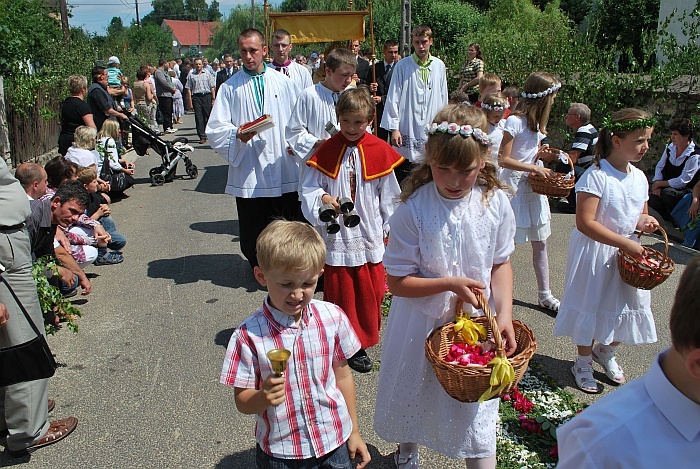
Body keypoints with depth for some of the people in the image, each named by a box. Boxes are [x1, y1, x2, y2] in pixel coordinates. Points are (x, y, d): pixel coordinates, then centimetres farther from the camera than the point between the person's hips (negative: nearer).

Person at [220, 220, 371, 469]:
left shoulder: (332, 317, -10)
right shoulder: (248, 335, -17)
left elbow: (342, 375, 2)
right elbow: (242, 400, -9)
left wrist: (354, 431, 8)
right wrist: (263, 397, -30)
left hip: (336, 442, 2)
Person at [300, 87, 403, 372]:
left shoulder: (379, 151, -1)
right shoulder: (327, 151, -2)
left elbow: (388, 195, 5)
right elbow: (309, 188, 0)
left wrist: (388, 228, 6)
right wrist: (323, 198, -20)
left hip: (370, 234, 1)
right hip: (337, 234, -1)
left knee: (371, 290, 10)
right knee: (339, 290, 6)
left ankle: (363, 339, 32)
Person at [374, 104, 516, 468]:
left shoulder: (496, 203, -12)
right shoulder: (413, 210, -21)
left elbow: (501, 264, 0)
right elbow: (397, 282, -15)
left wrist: (504, 314, -13)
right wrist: (450, 283, -25)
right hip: (422, 322, -1)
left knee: (475, 409, 12)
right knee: (410, 394, 23)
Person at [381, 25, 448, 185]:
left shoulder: (439, 66, 7)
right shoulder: (402, 66, -3)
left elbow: (443, 99, 13)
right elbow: (393, 98, -3)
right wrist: (394, 128, -8)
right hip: (407, 131, -3)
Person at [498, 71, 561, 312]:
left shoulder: (538, 123, 12)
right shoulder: (515, 122, -15)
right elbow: (504, 159, -18)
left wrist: (540, 153, -2)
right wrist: (535, 168, -20)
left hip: (534, 186, 8)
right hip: (514, 186, -8)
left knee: (540, 243, 10)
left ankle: (544, 295, 20)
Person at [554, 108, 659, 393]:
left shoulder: (639, 177, 4)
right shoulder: (596, 176, -20)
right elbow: (585, 222, -26)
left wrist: (643, 221, -7)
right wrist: (625, 243, -25)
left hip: (627, 252, 7)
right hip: (595, 254, -7)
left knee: (628, 308, 15)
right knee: (590, 306, 8)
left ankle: (605, 351, 43)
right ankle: (583, 362, 30)